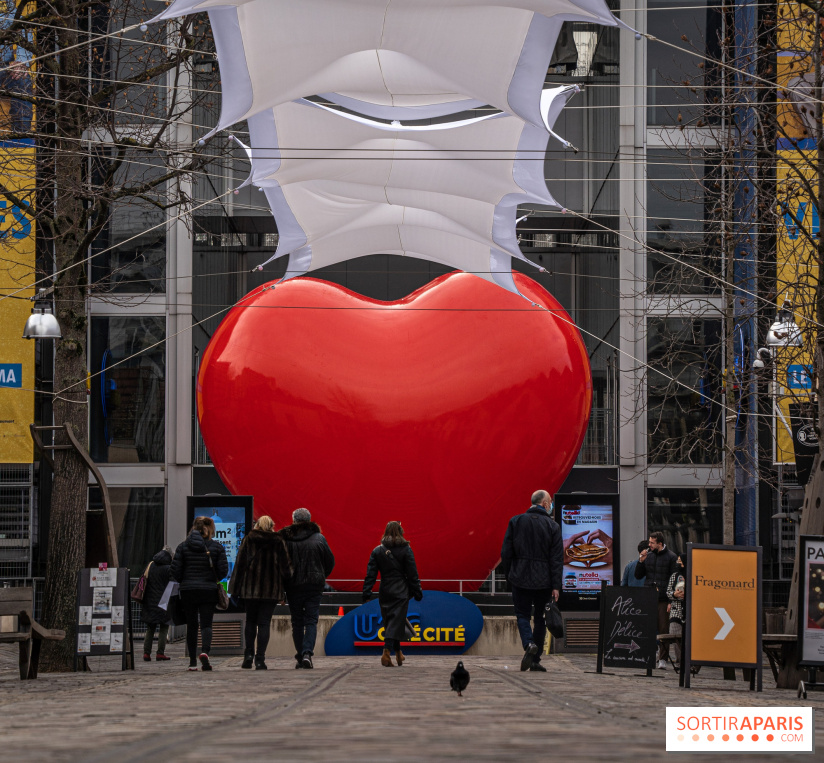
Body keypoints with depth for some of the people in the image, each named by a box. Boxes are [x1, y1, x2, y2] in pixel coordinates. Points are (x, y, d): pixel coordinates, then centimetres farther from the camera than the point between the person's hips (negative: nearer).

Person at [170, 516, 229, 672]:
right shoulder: (217, 547, -1)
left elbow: (174, 571, -2)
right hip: (208, 590, -1)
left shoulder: (183, 546, 1)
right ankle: (205, 651, -28)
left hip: (187, 590, 1)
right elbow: (223, 571, -3)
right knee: (206, 624, 0)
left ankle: (193, 662, 10)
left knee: (191, 625, 9)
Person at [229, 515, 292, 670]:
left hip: (250, 587, 0)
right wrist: (284, 590, 10)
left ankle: (248, 654, 4)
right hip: (271, 590, 0)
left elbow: (240, 564, 0)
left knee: (250, 621, 15)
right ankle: (260, 658, -6)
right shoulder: (278, 542, 2)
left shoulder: (248, 540, 2)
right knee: (264, 623, 1)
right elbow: (286, 566, 2)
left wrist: (236, 589, 3)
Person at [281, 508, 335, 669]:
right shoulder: (319, 538, -2)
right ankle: (307, 653, -17)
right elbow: (330, 562, 4)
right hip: (314, 586, 0)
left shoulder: (286, 539, -6)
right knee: (311, 621, 1)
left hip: (293, 586, 0)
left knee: (297, 622, 10)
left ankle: (300, 656, 11)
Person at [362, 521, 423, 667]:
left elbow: (371, 574, 0)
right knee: (396, 622, -4)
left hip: (385, 592, 3)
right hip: (401, 592, -3)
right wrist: (417, 593, 4)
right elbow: (412, 574, -3)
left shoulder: (377, 551, 3)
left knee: (389, 622, 14)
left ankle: (398, 653, 22)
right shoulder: (406, 550, -4)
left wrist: (367, 594, 1)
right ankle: (387, 652, -20)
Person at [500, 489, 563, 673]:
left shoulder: (516, 521, 2)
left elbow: (506, 552, 1)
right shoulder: (552, 526, -2)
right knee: (540, 618, 10)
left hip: (520, 578, 1)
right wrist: (556, 586, -4)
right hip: (543, 581, -1)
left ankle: (529, 644, -21)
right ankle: (535, 660, 8)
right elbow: (557, 558, -6)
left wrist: (508, 575, 12)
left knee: (522, 615, 8)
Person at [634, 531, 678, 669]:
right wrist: (641, 562, -2)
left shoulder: (670, 557, 0)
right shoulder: (648, 556, 13)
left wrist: (671, 600, -9)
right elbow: (638, 576, 16)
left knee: (663, 629, -3)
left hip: (663, 600, -4)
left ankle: (663, 659, 1)